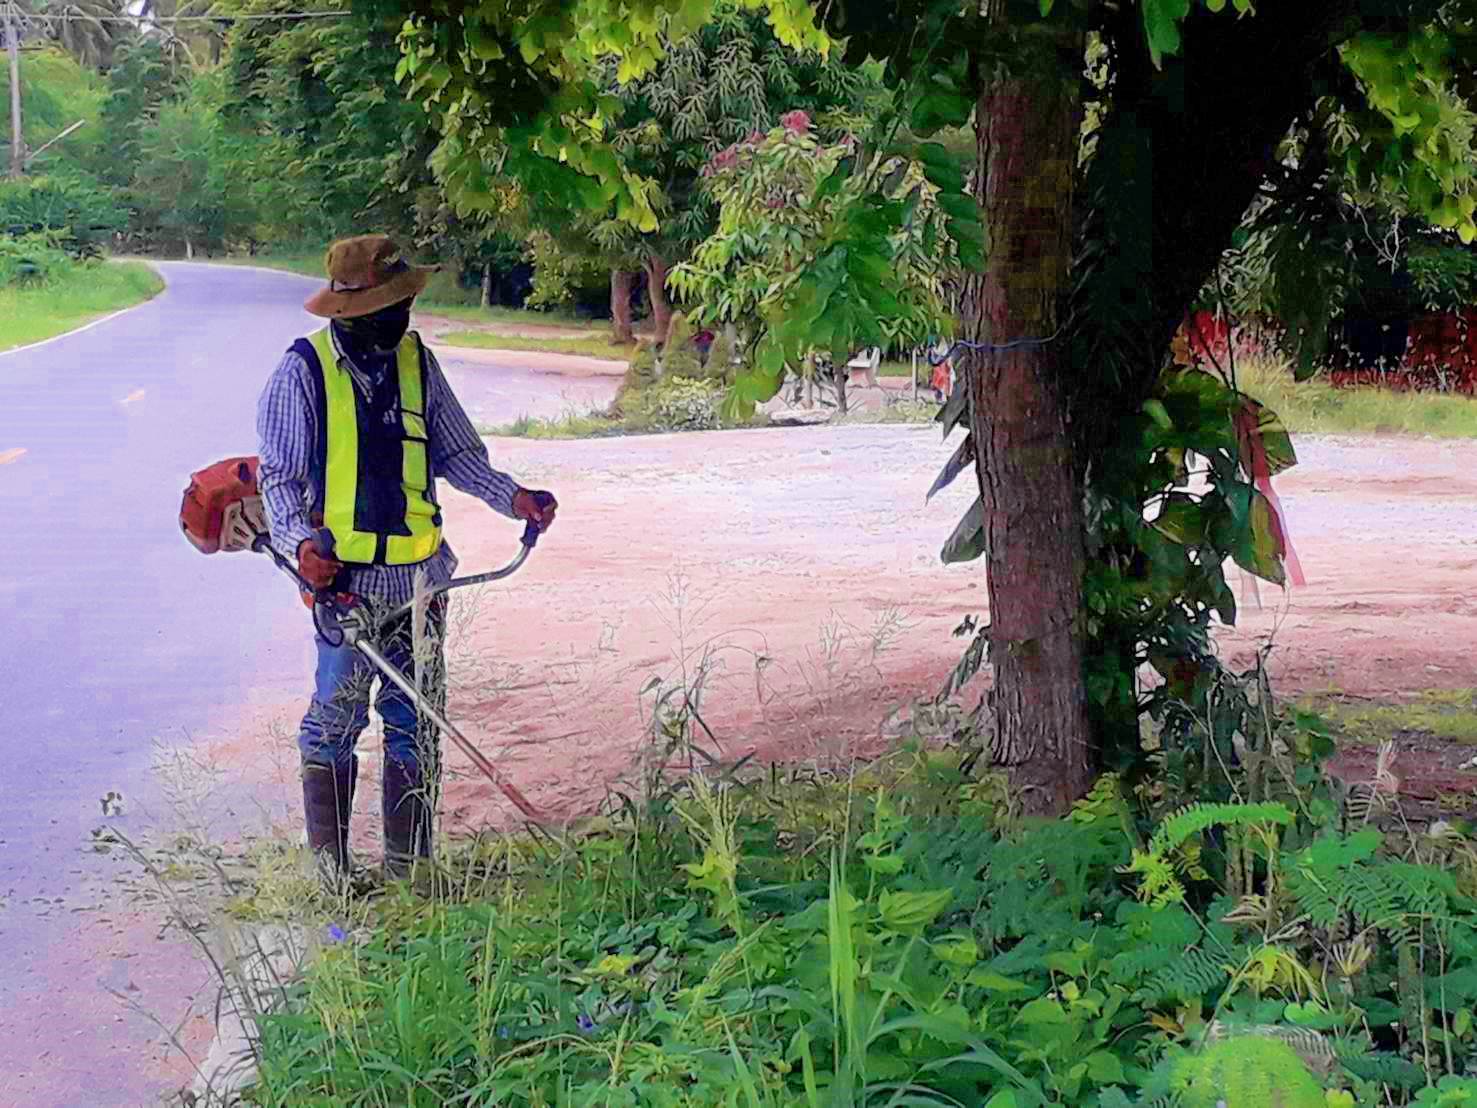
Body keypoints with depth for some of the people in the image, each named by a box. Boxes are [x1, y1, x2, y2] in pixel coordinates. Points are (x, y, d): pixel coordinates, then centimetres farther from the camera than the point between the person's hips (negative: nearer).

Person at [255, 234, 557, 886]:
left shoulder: (416, 361, 9)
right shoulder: (304, 370, -4)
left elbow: (457, 453, 16)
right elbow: (279, 476, -2)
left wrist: (511, 496, 1)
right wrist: (301, 539, -19)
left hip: (418, 575, 4)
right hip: (344, 578, -4)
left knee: (416, 722, 8)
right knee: (336, 718, 1)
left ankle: (408, 867, 18)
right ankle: (330, 867, 14)